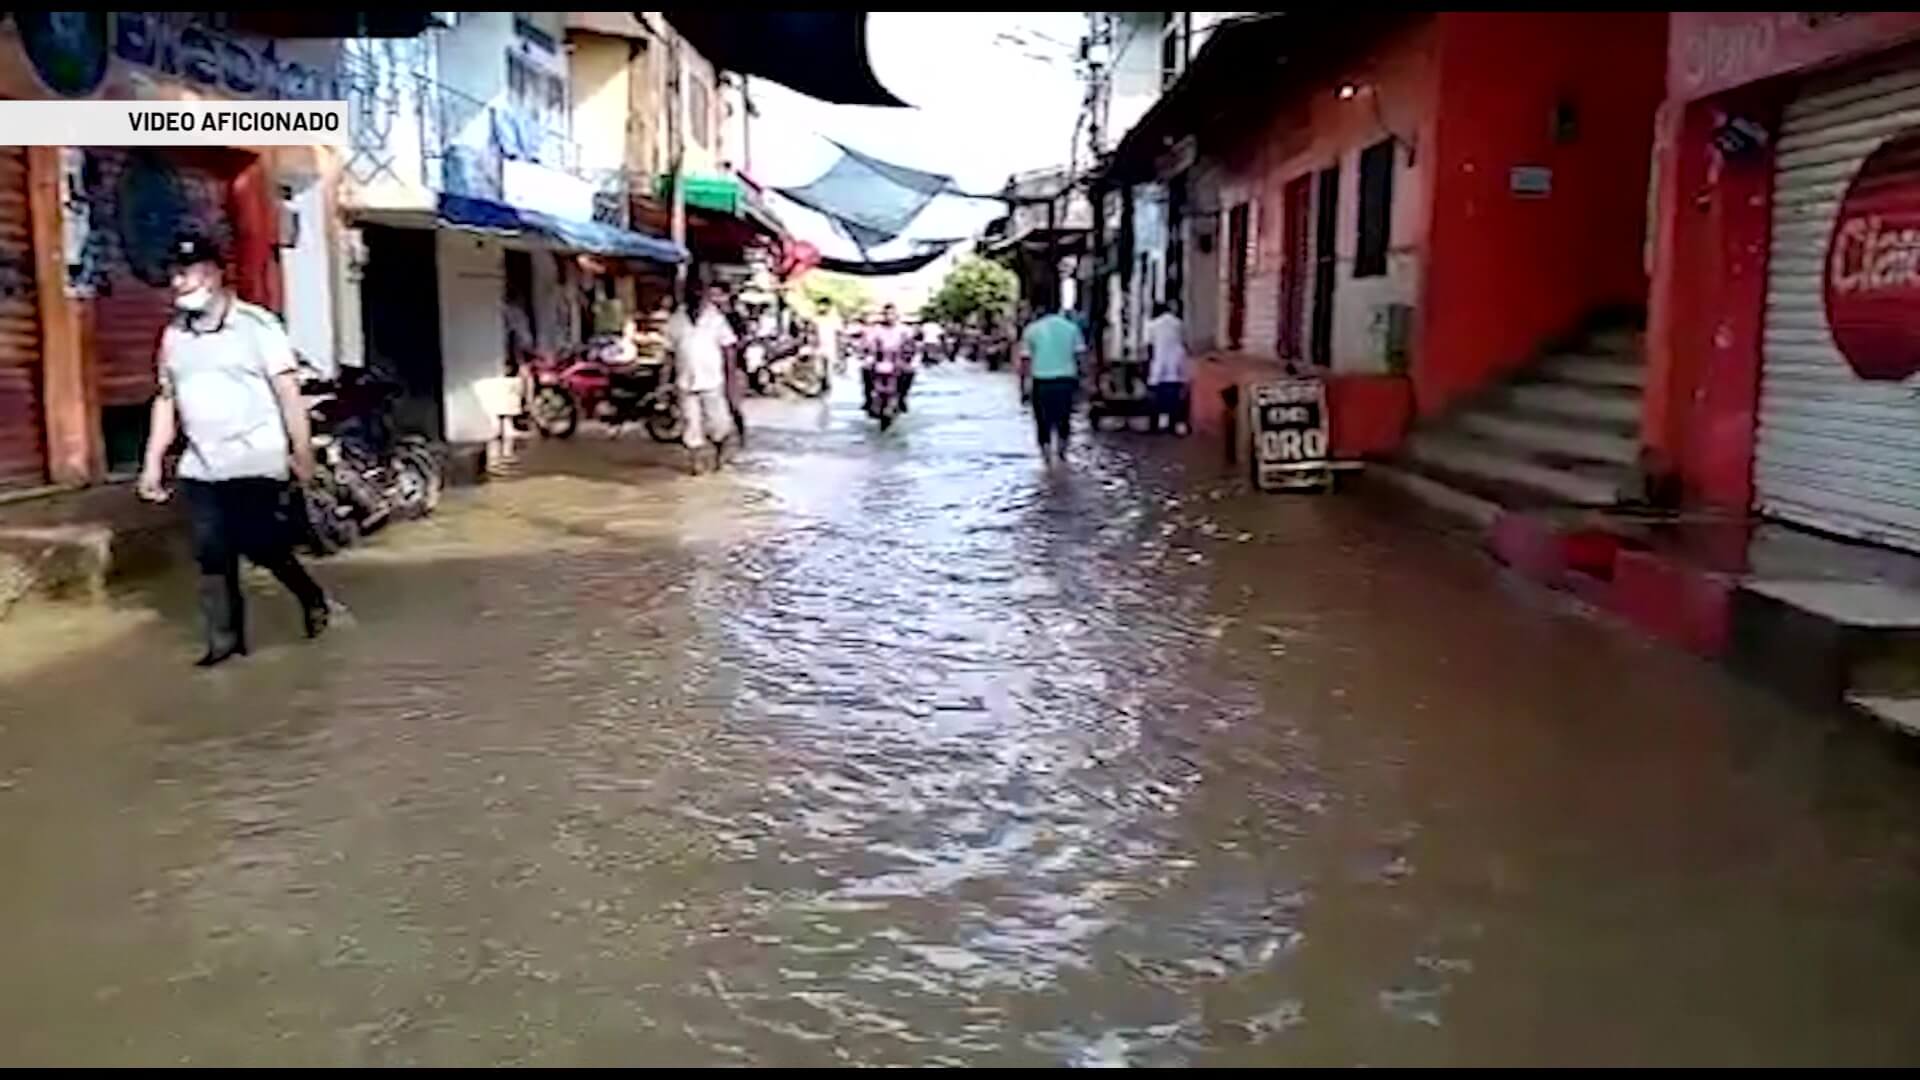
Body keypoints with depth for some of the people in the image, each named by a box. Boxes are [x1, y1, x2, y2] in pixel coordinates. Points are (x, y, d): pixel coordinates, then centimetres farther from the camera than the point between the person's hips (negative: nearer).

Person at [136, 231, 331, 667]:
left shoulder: (257, 324, -5)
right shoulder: (174, 335, 12)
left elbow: (288, 391, -8)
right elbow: (166, 401, 17)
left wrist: (302, 450, -12)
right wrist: (153, 461, 12)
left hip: (256, 463, -5)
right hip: (200, 468, 6)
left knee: (262, 547, -5)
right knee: (212, 556, 3)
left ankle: (311, 597, 22)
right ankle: (224, 639, 11)